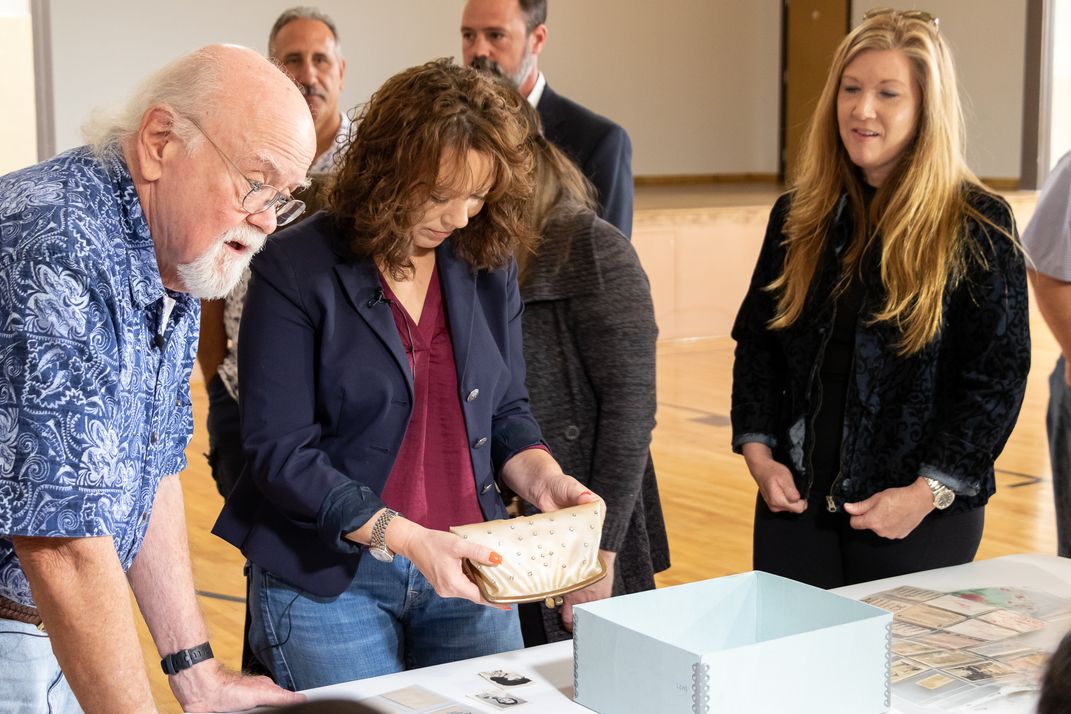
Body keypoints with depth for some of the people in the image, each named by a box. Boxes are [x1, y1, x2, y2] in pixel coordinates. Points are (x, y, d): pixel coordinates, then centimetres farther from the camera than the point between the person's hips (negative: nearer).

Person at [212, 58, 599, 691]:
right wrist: (403, 538, -24)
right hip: (327, 580, -4)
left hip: (464, 569, 5)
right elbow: (282, 453, -15)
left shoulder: (487, 264, 3)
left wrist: (540, 477, -9)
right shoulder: (296, 272, -13)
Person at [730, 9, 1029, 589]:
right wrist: (757, 448, -2)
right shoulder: (797, 216, 6)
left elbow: (997, 377, -8)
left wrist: (929, 491, -15)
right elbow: (756, 342, 11)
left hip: (920, 519, -3)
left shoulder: (979, 227, -7)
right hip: (795, 504, 4)